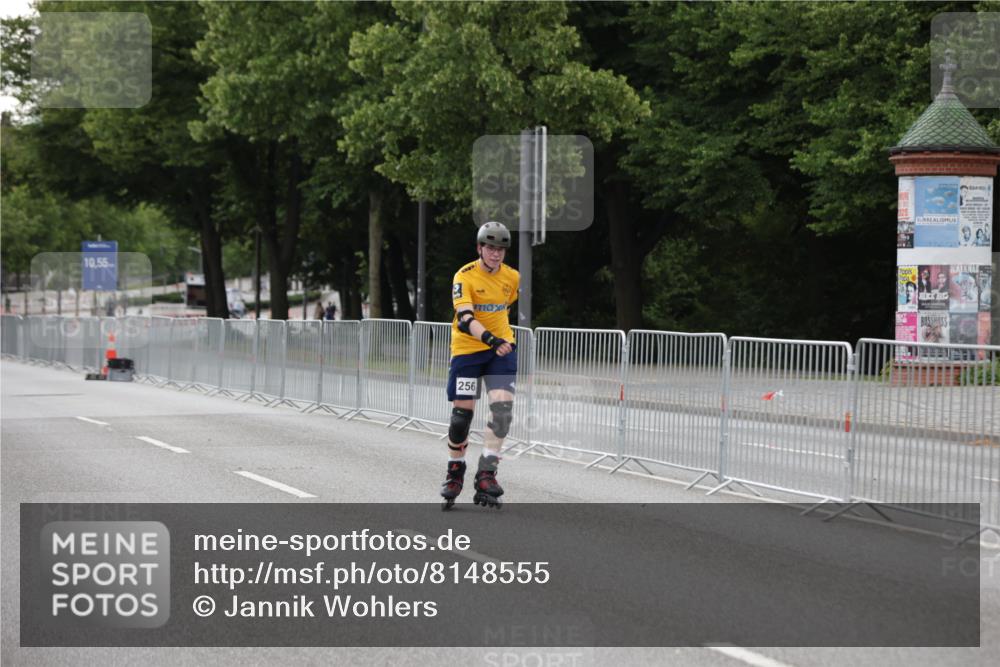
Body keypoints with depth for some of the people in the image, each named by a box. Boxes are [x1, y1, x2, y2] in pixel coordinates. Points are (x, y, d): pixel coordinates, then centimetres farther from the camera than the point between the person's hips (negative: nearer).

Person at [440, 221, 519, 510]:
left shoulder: (513, 278, 1)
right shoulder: (464, 277, -13)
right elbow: (465, 319, -25)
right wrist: (490, 339, -39)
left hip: (502, 348, 3)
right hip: (467, 349, -3)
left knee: (503, 405, -16)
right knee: (462, 412, 1)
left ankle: (486, 474, -12)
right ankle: (455, 471, 23)